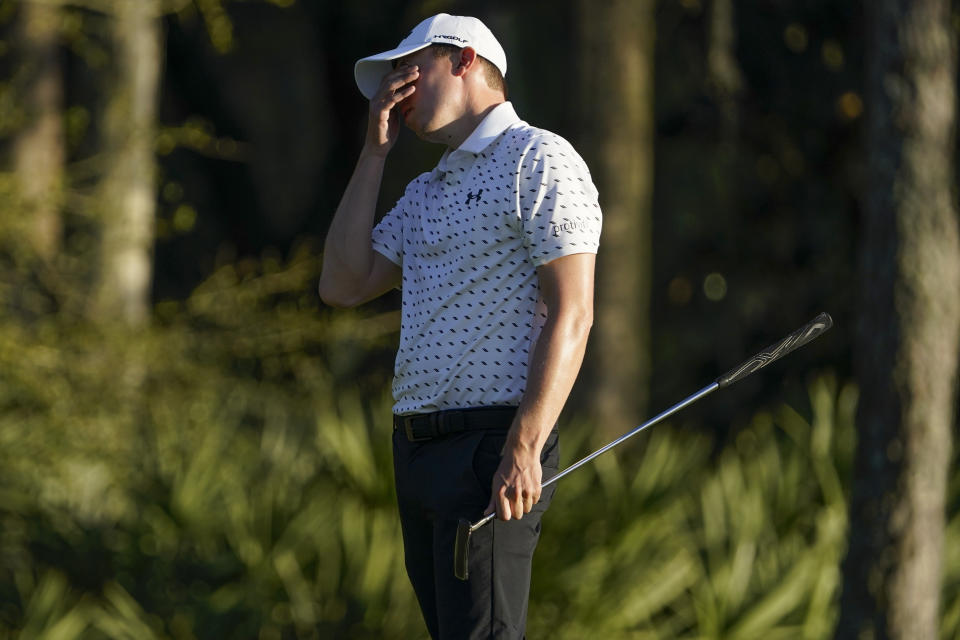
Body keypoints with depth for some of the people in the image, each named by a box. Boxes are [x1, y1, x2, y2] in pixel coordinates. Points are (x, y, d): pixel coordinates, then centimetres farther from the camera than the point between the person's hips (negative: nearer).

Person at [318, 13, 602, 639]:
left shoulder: (540, 161, -5)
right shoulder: (426, 193, 23)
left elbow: (571, 315, -14)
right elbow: (344, 284, 13)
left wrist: (523, 451, -23)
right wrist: (375, 152, 12)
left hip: (490, 449, -9)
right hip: (417, 448, 9)